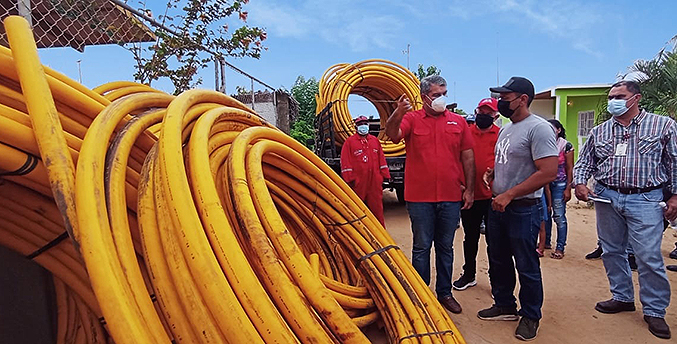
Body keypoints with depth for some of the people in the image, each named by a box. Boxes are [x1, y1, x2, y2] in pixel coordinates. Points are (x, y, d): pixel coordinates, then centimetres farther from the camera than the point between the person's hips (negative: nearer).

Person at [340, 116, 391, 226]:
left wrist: (385, 175, 9)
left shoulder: (375, 140, 14)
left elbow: (381, 158, 15)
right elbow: (345, 162, -3)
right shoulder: (350, 141, 2)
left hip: (375, 181, 3)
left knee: (377, 205, 6)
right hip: (358, 181, -3)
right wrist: (349, 178, -9)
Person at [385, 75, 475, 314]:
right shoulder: (412, 118, 0)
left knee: (445, 247, 14)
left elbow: (468, 157, 9)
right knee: (421, 247, 8)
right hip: (420, 197, -2)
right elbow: (392, 135, -20)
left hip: (451, 197, 3)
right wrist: (397, 114, -40)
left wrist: (470, 189, 5)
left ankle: (444, 292, 29)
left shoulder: (458, 122, 7)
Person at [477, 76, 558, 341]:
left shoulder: (538, 128, -16)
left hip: (524, 209, -9)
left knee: (526, 267, 6)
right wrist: (492, 173, 4)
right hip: (498, 207, 9)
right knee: (498, 262, 18)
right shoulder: (506, 129, 12)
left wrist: (509, 195, -22)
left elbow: (549, 172, -23)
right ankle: (504, 306, 36)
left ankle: (530, 316, 25)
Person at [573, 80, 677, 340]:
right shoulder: (599, 131, 10)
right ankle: (622, 297, 28)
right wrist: (580, 183, -5)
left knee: (649, 257, -4)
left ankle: (654, 310, 12)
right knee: (612, 251, 11)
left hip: (645, 200, -3)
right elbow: (584, 162, 12)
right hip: (606, 198, 4)